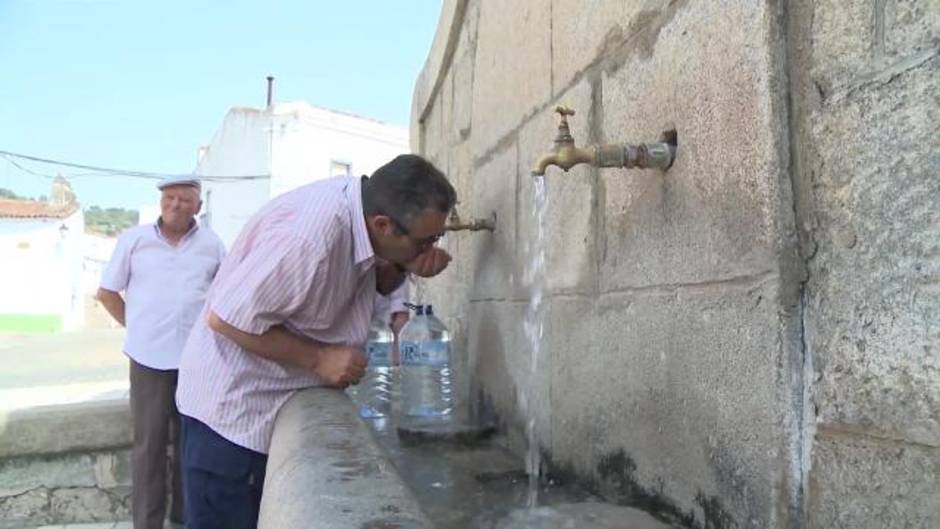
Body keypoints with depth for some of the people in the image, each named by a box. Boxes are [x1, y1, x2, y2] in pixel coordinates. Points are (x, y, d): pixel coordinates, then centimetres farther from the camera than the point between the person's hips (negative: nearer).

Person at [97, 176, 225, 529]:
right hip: (149, 357, -1)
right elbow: (107, 293, 10)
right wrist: (136, 326, 6)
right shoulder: (133, 239, 3)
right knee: (148, 443, 5)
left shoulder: (213, 244, 5)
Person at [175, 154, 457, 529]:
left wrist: (402, 267, -13)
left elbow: (370, 284, 8)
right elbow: (224, 319, -27)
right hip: (232, 405, -8)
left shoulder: (362, 201, -9)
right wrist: (318, 359, -23)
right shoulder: (308, 238, -35)